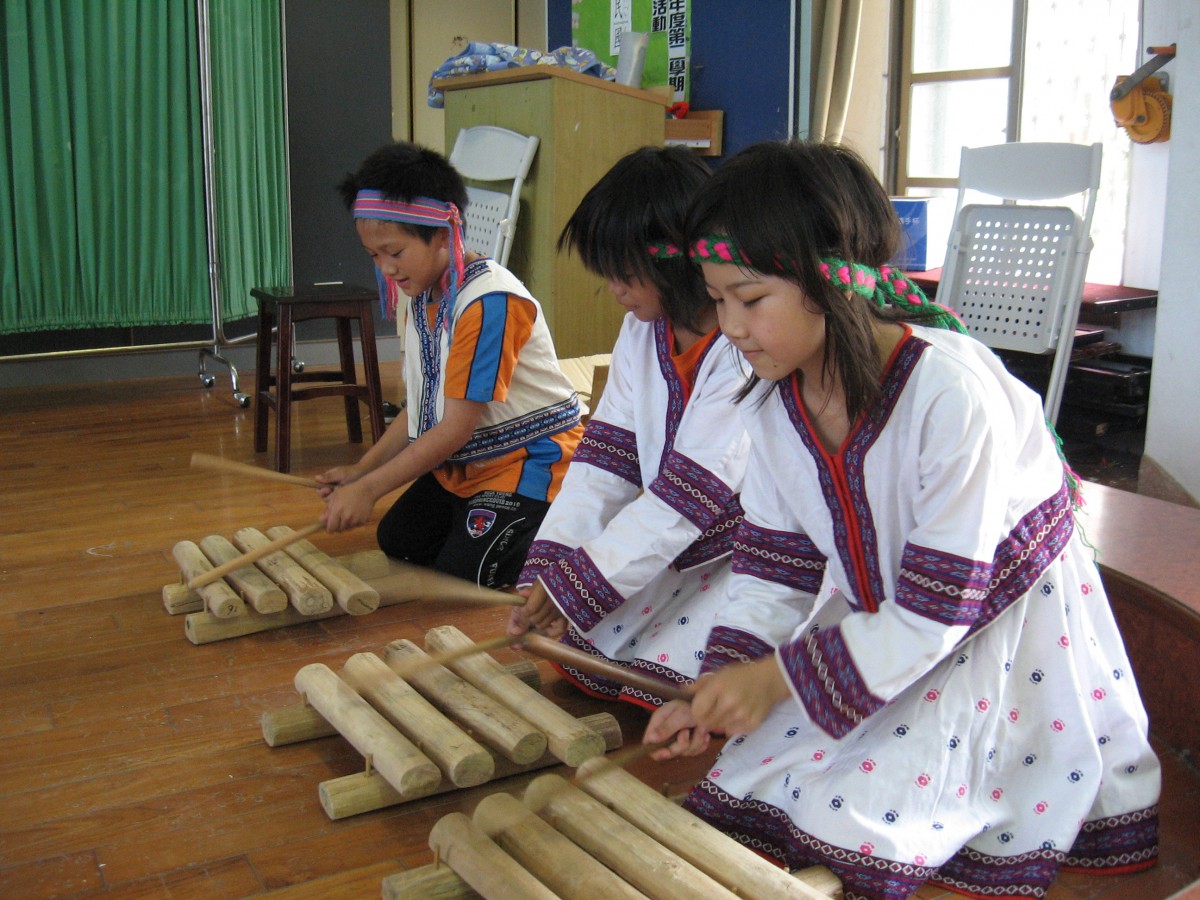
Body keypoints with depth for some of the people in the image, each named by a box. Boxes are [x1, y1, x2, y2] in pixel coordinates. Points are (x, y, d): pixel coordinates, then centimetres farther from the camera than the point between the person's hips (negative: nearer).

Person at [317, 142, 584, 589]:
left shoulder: (492, 302, -26)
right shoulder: (422, 299, 5)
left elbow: (458, 427, -26)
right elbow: (422, 410, 10)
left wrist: (369, 488, -23)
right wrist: (360, 469, -1)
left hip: (528, 462, -9)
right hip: (462, 463, 10)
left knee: (462, 573, -16)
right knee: (398, 542, 11)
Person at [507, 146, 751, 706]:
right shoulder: (643, 329, 1)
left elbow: (691, 495, -26)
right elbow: (607, 454, -1)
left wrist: (574, 586, -24)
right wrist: (551, 568, -12)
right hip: (672, 545, 7)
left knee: (669, 670, -16)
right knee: (581, 642, -4)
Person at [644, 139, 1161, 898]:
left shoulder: (955, 396, -32)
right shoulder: (774, 405, -9)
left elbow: (937, 608, -25)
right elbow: (776, 565, 0)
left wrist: (781, 675, -25)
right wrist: (727, 691, -13)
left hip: (995, 635, -6)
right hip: (870, 625, 6)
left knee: (846, 817, -11)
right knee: (749, 775, -3)